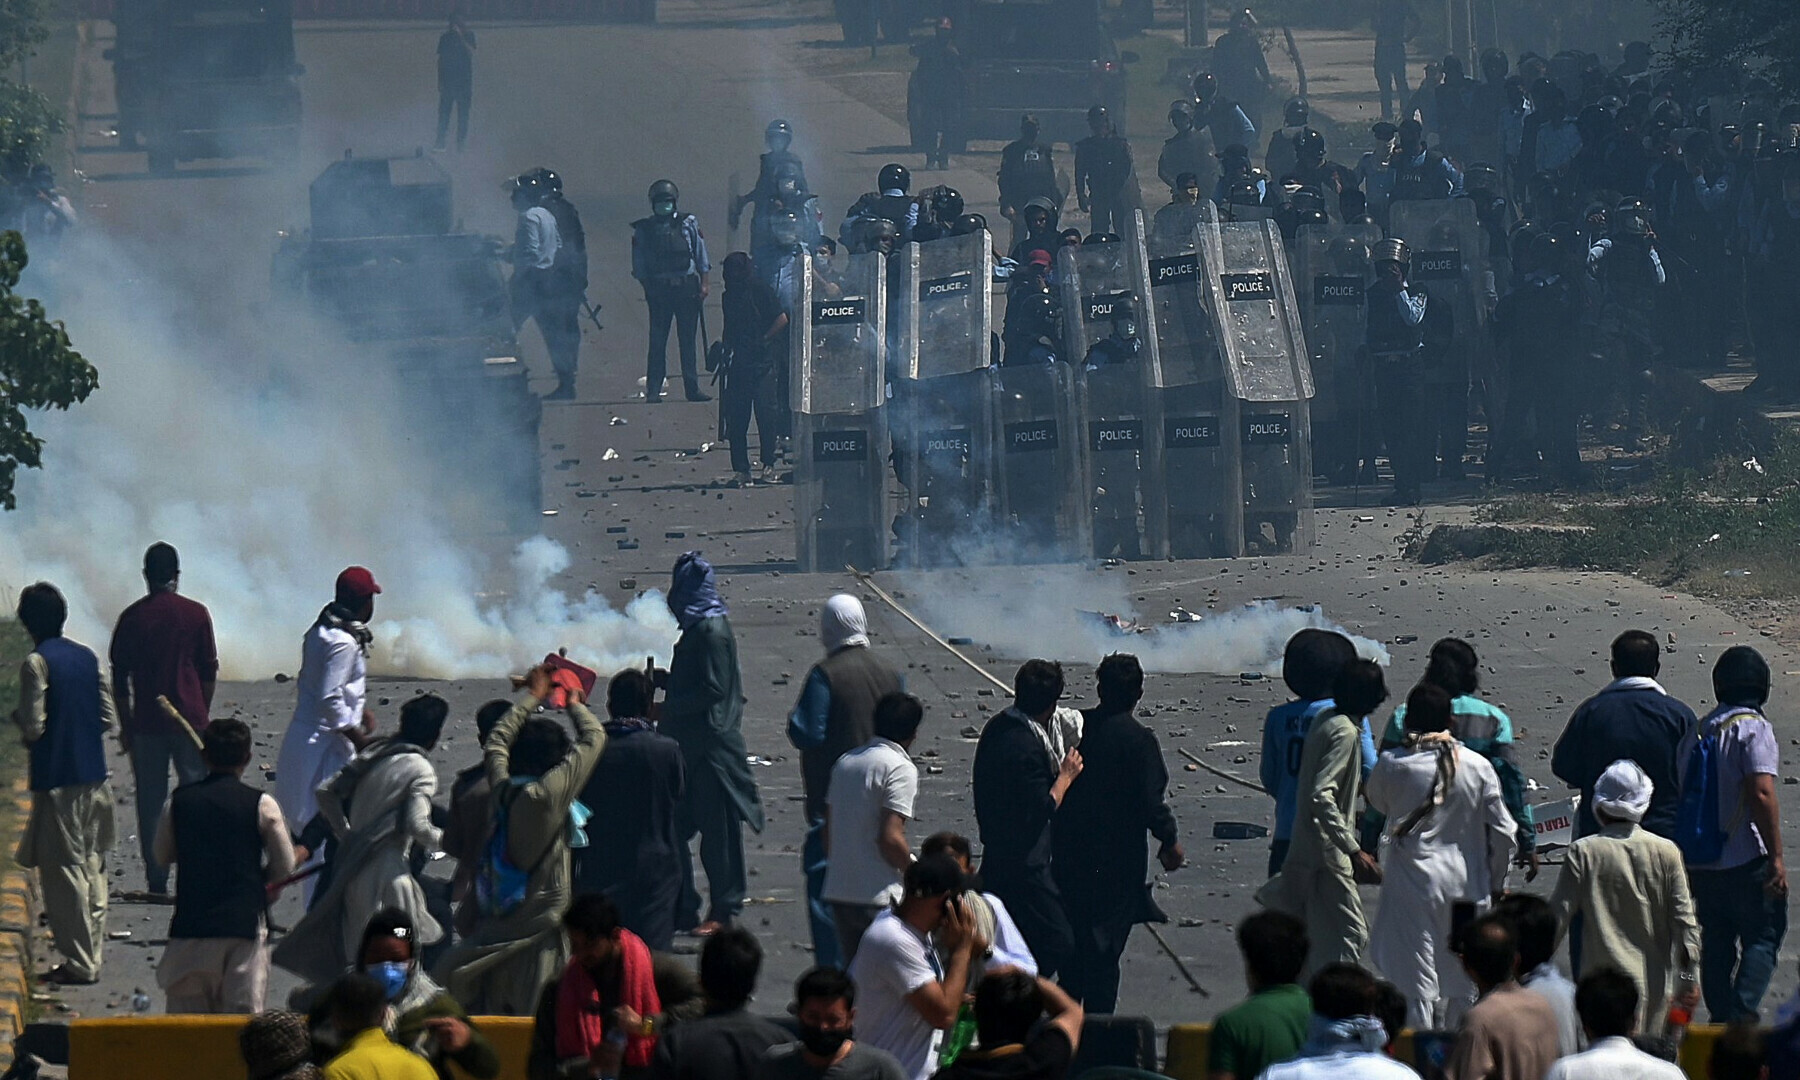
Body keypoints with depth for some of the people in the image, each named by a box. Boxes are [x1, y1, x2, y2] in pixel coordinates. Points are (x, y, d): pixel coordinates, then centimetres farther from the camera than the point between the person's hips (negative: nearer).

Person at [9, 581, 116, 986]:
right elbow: (109, 717, 9)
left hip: (56, 780, -7)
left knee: (63, 871, -1)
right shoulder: (88, 657, 6)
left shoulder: (37, 663, -13)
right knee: (92, 868, 14)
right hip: (94, 777, 7)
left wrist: (16, 717, 5)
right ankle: (91, 956, 18)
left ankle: (79, 964, -1)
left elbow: (33, 728, -16)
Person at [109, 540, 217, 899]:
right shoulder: (196, 614, -2)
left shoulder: (132, 618, -2)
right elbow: (209, 671, 2)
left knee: (150, 802, 5)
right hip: (190, 718, 0)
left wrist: (125, 724, 10)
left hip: (147, 721, 0)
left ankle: (157, 881, 3)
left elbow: (119, 676, 1)